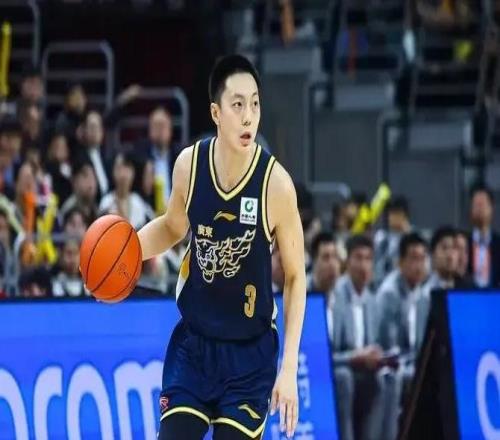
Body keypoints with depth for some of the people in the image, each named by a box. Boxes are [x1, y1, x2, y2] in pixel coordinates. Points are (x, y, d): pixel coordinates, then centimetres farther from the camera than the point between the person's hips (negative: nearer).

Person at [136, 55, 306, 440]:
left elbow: (295, 278, -7)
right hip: (192, 342, 3)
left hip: (250, 354, -3)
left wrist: (289, 368, -12)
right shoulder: (189, 165, -9)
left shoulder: (276, 184, -18)